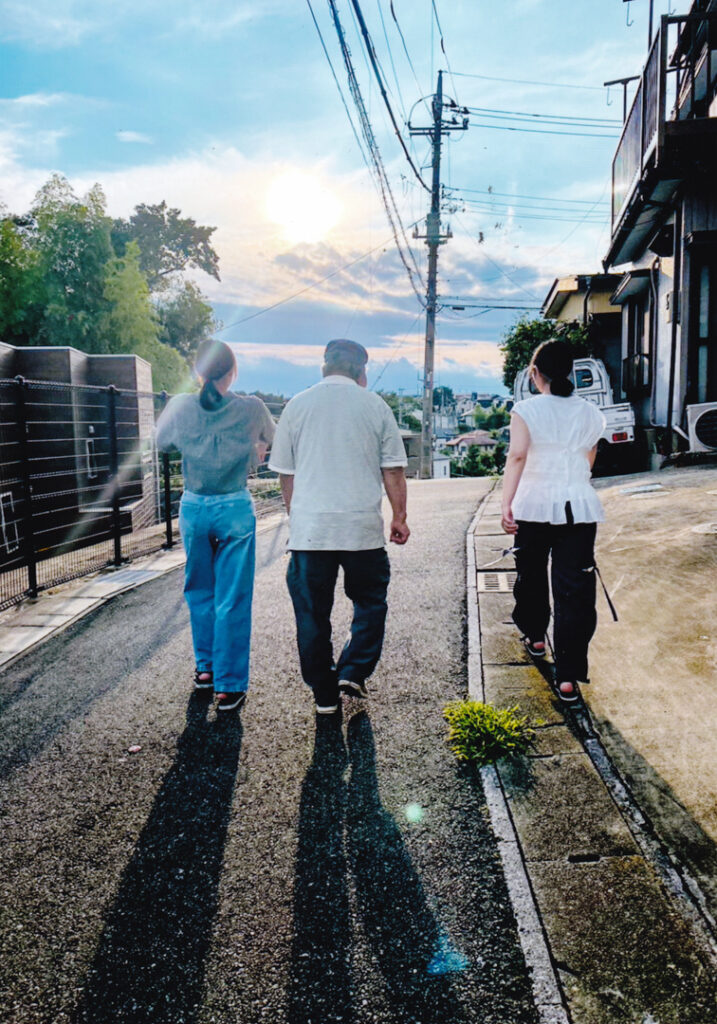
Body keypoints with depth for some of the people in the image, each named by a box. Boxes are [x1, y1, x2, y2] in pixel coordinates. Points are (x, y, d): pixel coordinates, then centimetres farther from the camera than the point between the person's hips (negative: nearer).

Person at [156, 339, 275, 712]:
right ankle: (229, 685, 10)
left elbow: (161, 441, 14)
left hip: (193, 508, 2)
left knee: (199, 593, 20)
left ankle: (205, 668, 32)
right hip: (235, 509, -2)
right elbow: (271, 439, 12)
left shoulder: (180, 406, -6)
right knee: (232, 601, 5)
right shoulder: (251, 409, -8)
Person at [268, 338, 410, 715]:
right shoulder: (375, 405, 3)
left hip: (308, 529, 1)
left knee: (312, 613, 9)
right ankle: (353, 671, 9)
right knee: (370, 600, 18)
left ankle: (324, 694, 16)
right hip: (363, 528, -1)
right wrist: (399, 518, 13)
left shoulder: (297, 405, 7)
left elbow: (285, 473, 11)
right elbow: (393, 470, 4)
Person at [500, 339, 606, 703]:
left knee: (531, 574, 23)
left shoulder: (526, 410, -3)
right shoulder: (591, 414, 9)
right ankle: (568, 676, -4)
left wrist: (506, 504, -22)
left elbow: (517, 456, -17)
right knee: (575, 589, -1)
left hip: (534, 506, -1)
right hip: (580, 507, 1)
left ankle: (534, 636, 43)